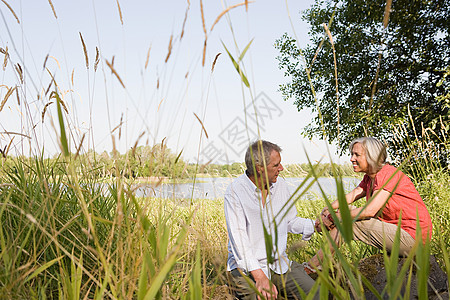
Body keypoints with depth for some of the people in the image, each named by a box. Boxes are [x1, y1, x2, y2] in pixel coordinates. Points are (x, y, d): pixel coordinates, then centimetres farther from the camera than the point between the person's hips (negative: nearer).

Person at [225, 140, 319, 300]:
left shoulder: (280, 185, 5)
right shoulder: (235, 191, -14)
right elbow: (238, 239, -19)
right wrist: (260, 276, -27)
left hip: (279, 264, 5)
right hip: (246, 268, -4)